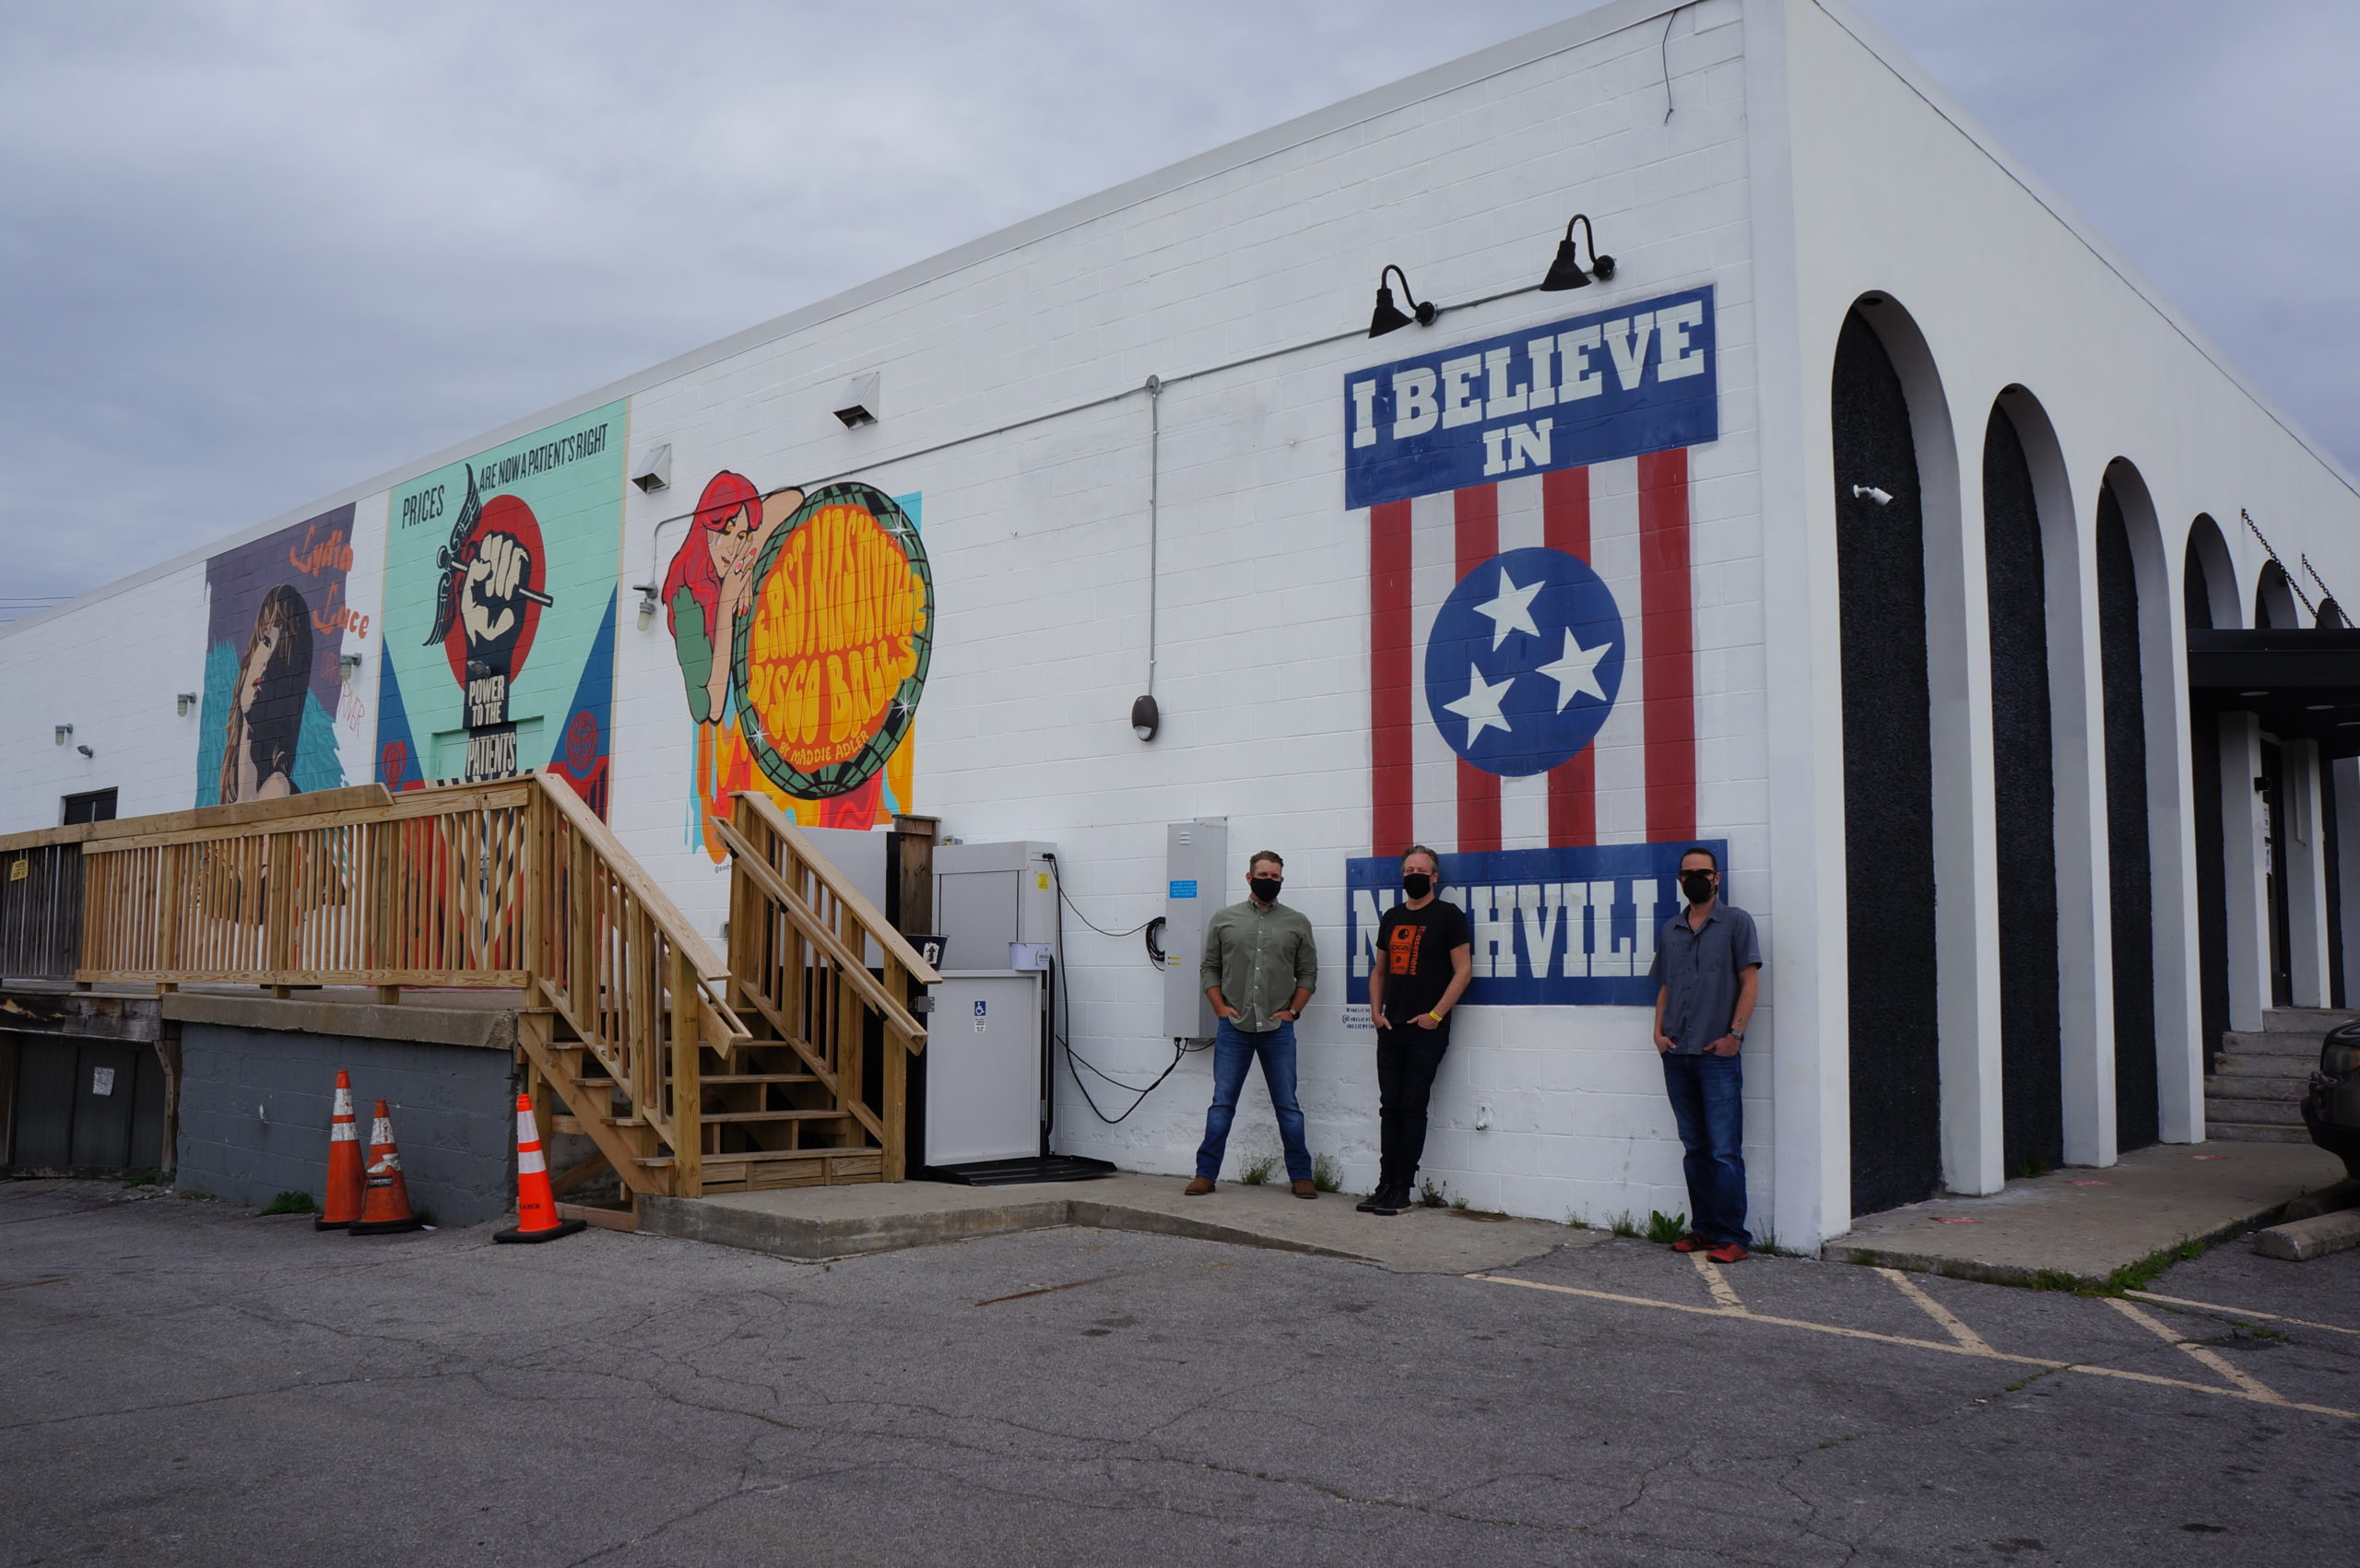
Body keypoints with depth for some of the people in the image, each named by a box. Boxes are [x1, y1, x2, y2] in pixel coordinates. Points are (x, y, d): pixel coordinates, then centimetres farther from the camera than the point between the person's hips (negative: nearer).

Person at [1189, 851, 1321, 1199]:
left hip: (1278, 1029, 0)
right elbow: (1208, 969, 10)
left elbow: (1308, 973, 9)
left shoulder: (1297, 923, 7)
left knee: (1288, 1105, 5)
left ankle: (1301, 1176, 14)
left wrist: (1292, 1010, -2)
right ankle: (1205, 1174, 10)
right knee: (1222, 1104, 4)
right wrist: (1221, 1007, -1)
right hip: (1233, 1028, 0)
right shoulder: (1225, 920, 8)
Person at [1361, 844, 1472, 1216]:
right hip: (1391, 1029, 6)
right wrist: (1376, 1011, 7)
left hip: (1426, 1031, -5)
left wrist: (1435, 1015, -13)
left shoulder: (1448, 916, -3)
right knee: (1389, 1106, 6)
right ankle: (1386, 1185, 10)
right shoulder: (1392, 917, 14)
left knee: (1413, 1107, -4)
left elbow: (1463, 970, -8)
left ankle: (1402, 1189, 0)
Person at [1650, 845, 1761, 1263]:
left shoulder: (1735, 922, 1)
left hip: (1717, 1055, -5)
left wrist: (1734, 1034, -11)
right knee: (1695, 1148, 11)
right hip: (1676, 1056, 5)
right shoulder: (1670, 930, 15)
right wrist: (1659, 1031, 5)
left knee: (1724, 1151, -6)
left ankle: (1731, 1237, -2)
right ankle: (1703, 1228, 18)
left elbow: (1750, 981, -3)